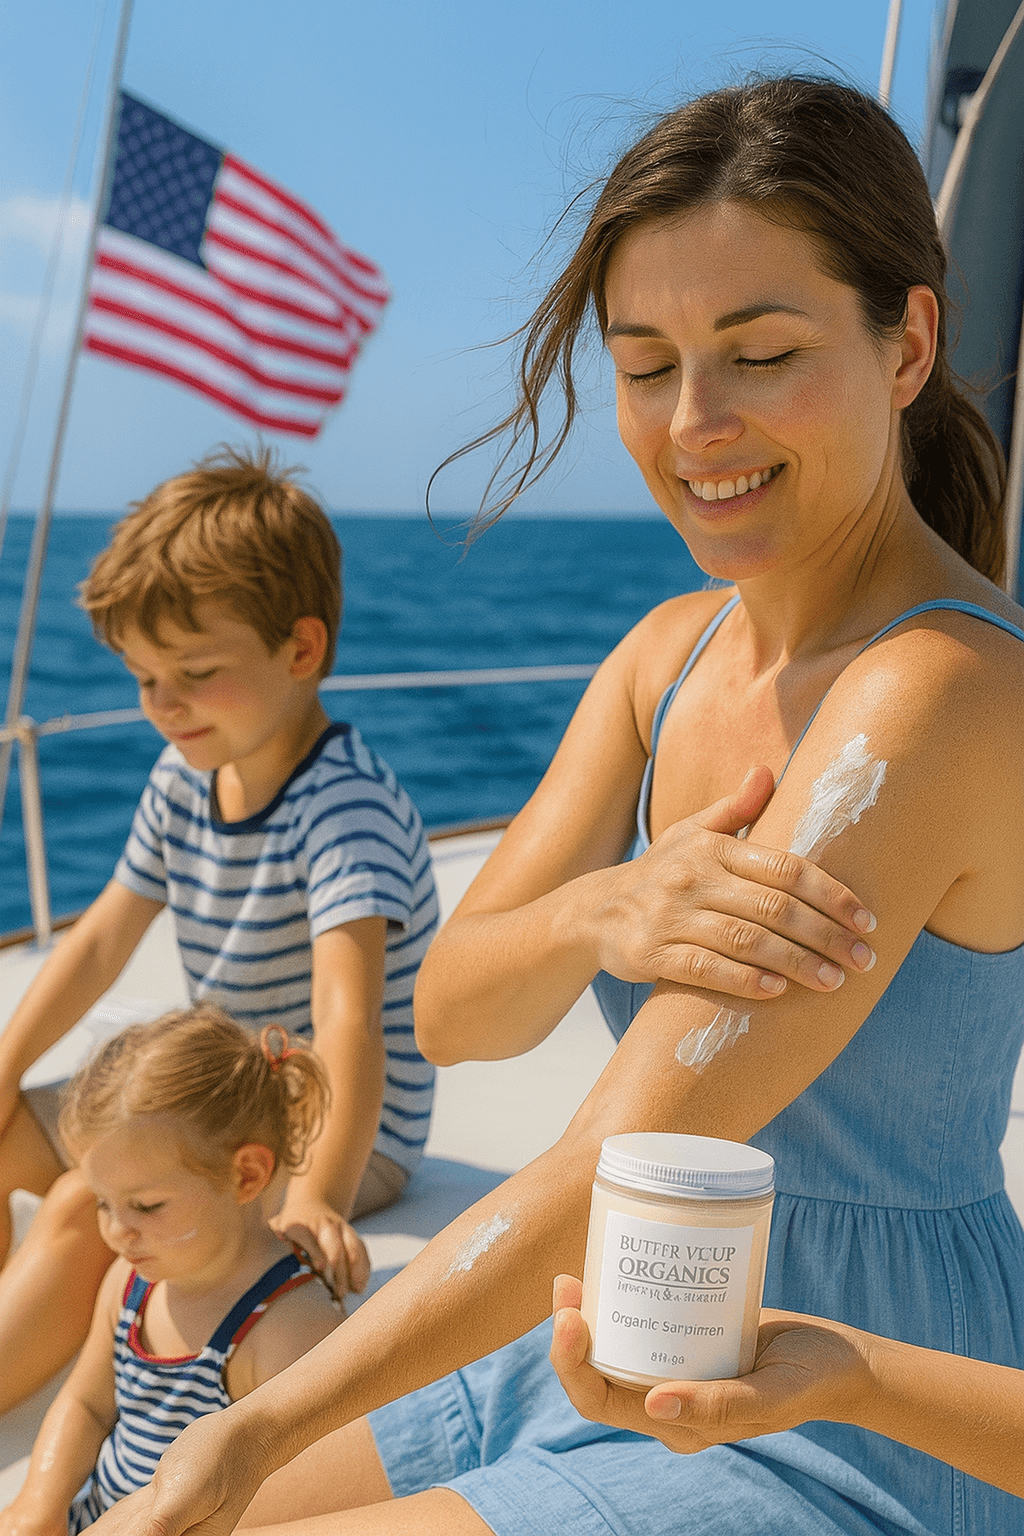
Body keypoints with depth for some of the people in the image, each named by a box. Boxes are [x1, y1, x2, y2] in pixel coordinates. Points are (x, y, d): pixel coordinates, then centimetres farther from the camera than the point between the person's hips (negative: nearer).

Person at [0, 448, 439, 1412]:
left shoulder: (346, 807, -27)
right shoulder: (181, 781, -1)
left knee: (86, 1207, -26)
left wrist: (318, 1194, -52)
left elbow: (348, 1015, -41)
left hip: (339, 1129, -9)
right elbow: (101, 939, 9)